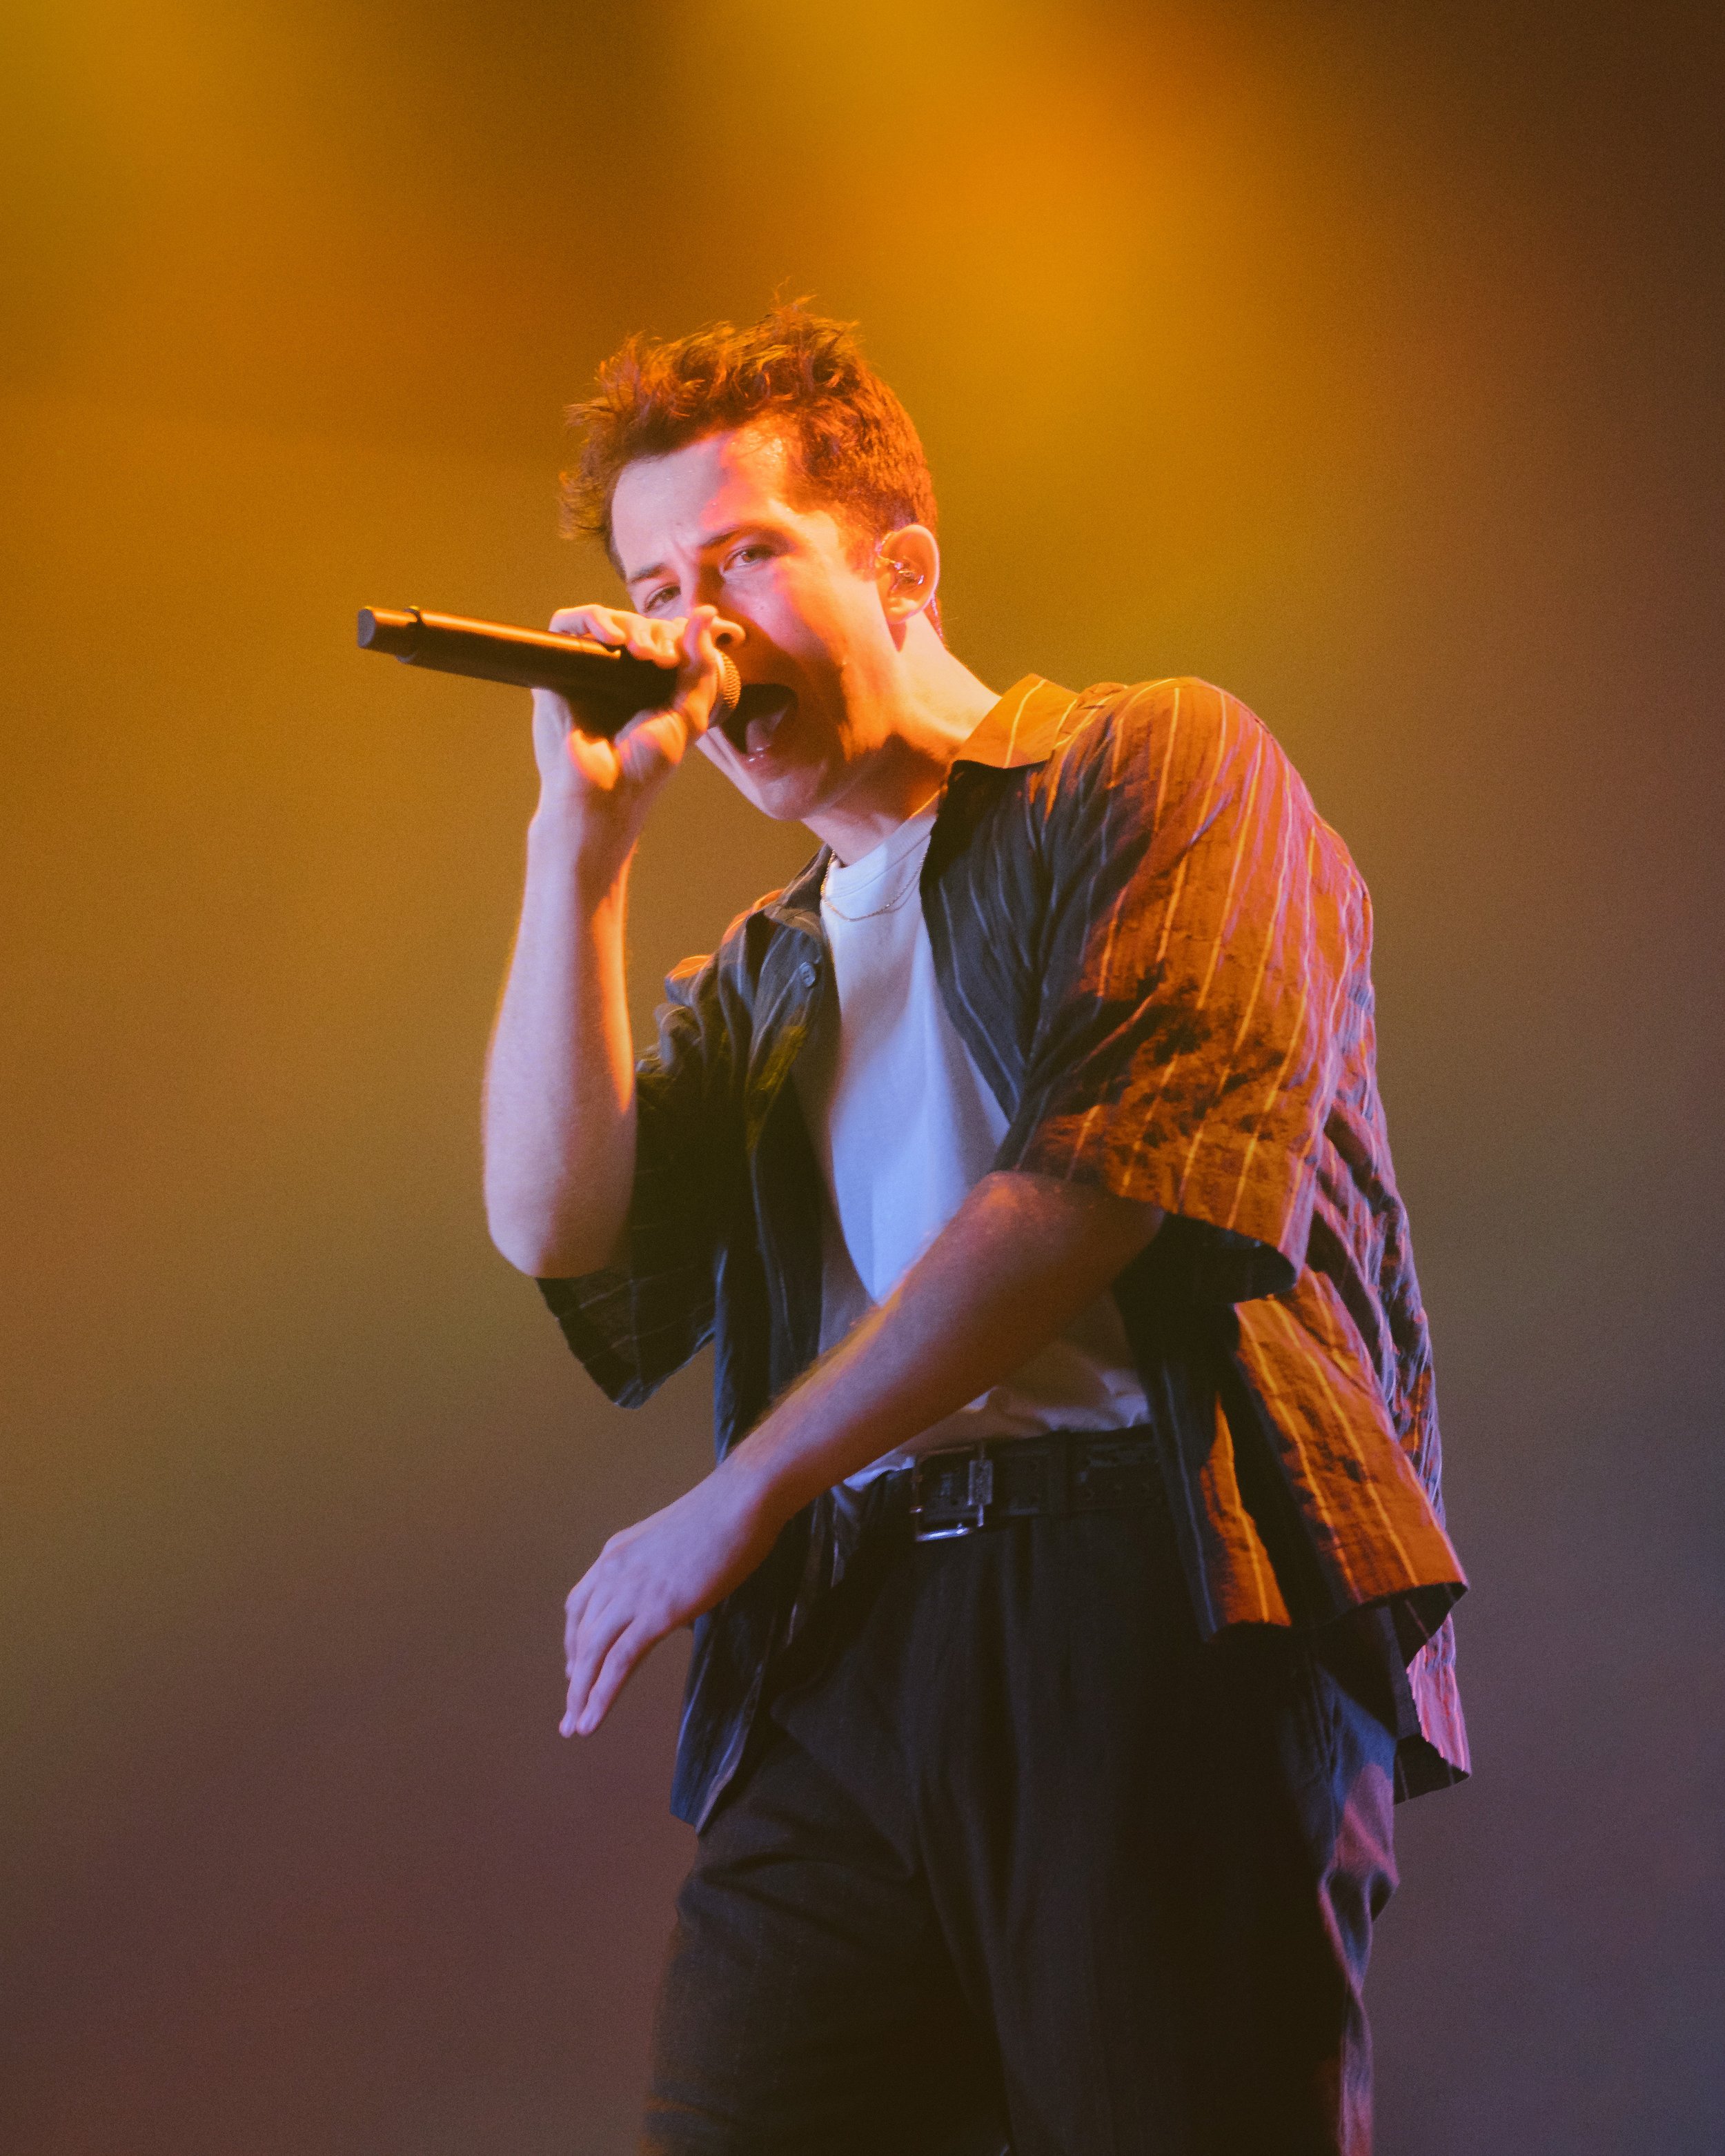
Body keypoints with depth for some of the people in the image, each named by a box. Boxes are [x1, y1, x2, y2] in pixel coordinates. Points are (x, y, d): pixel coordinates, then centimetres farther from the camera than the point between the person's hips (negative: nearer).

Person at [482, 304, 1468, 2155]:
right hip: (843, 1643, 5)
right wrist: (582, 827, 8)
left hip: (1167, 1602, -4)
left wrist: (743, 1492, -5)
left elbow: (1110, 1171, -6)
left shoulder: (1159, 768, 9)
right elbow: (557, 1228, 9)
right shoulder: (756, 985, 26)